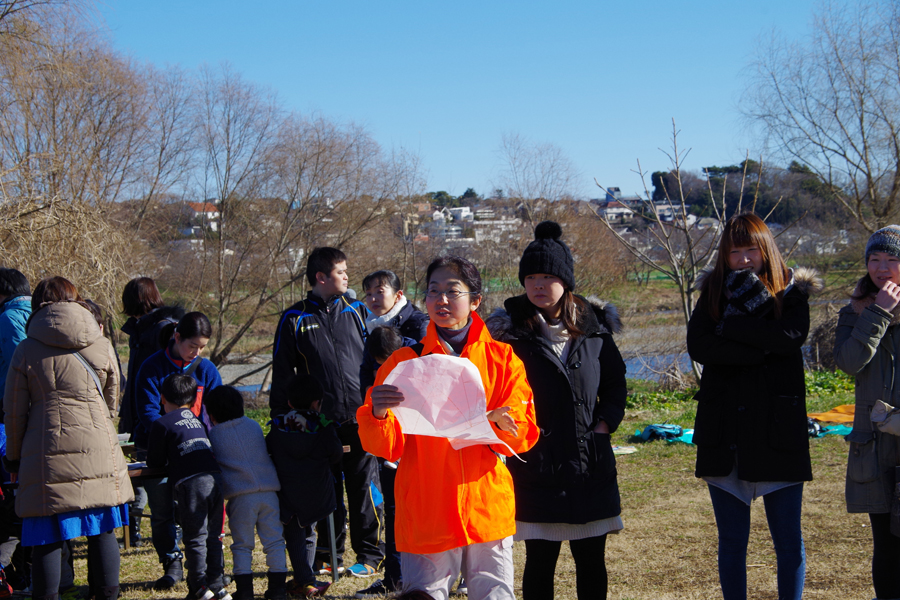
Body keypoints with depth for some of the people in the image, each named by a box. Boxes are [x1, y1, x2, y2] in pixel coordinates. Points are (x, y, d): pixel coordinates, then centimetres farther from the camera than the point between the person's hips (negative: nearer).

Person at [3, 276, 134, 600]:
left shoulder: (26, 351, 0)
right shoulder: (102, 346, 4)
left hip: (45, 457, -1)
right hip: (97, 451, 1)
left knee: (47, 538, 3)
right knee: (102, 532, 9)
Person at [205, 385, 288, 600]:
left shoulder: (213, 435, 5)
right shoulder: (254, 426, 15)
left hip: (241, 495, -3)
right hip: (269, 491, 3)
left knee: (242, 545, 6)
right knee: (274, 541, 8)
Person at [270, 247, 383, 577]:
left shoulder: (357, 311, 9)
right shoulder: (295, 319, 4)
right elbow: (282, 375, 7)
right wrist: (281, 419, 4)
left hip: (360, 418, 0)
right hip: (320, 423, 0)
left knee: (363, 488, 3)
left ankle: (369, 555, 14)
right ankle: (330, 556, 20)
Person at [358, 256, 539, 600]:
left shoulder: (502, 359, 7)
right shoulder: (405, 362, 5)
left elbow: (525, 435, 1)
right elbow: (386, 447, -2)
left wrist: (504, 424, -21)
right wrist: (378, 415, -23)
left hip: (489, 513, 1)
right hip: (424, 517, -1)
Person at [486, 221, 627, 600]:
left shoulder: (594, 328, 5)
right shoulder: (511, 331, -3)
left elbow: (616, 384, 15)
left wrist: (604, 424, 2)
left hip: (590, 465, 3)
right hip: (535, 466, -2)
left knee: (591, 562, 10)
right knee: (540, 561, 3)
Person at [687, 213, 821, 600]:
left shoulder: (792, 292, 4)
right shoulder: (713, 292, 8)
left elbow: (792, 337, -16)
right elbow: (697, 345, -9)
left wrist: (732, 325, -13)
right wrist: (760, 351, -16)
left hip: (777, 431, -1)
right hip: (725, 433, 2)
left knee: (789, 540, 3)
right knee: (731, 540, 9)